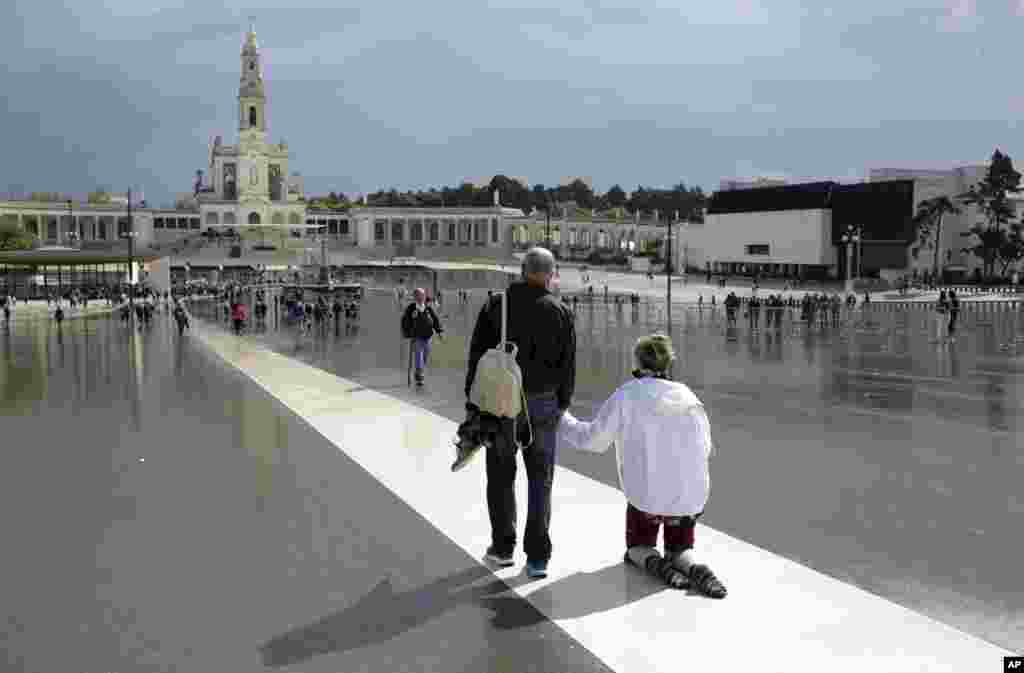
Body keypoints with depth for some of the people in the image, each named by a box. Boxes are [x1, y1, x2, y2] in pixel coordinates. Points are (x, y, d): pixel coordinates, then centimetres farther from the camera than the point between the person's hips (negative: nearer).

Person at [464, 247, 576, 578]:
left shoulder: (495, 306, -3)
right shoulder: (560, 312, -2)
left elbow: (477, 358, -5)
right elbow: (568, 365, -1)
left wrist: (472, 403, 0)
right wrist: (562, 404, 12)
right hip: (542, 405, 0)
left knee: (501, 476, 15)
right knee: (540, 480, 9)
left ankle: (503, 547, 23)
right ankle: (537, 557, 7)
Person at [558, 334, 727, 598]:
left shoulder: (627, 395, -7)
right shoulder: (689, 397, 3)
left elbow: (592, 439, 0)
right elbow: (704, 449, 11)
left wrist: (560, 420, 15)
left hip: (647, 496, -2)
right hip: (691, 497, 2)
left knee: (637, 549, 23)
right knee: (679, 551, 24)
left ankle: (655, 564, -8)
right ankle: (693, 568, -8)